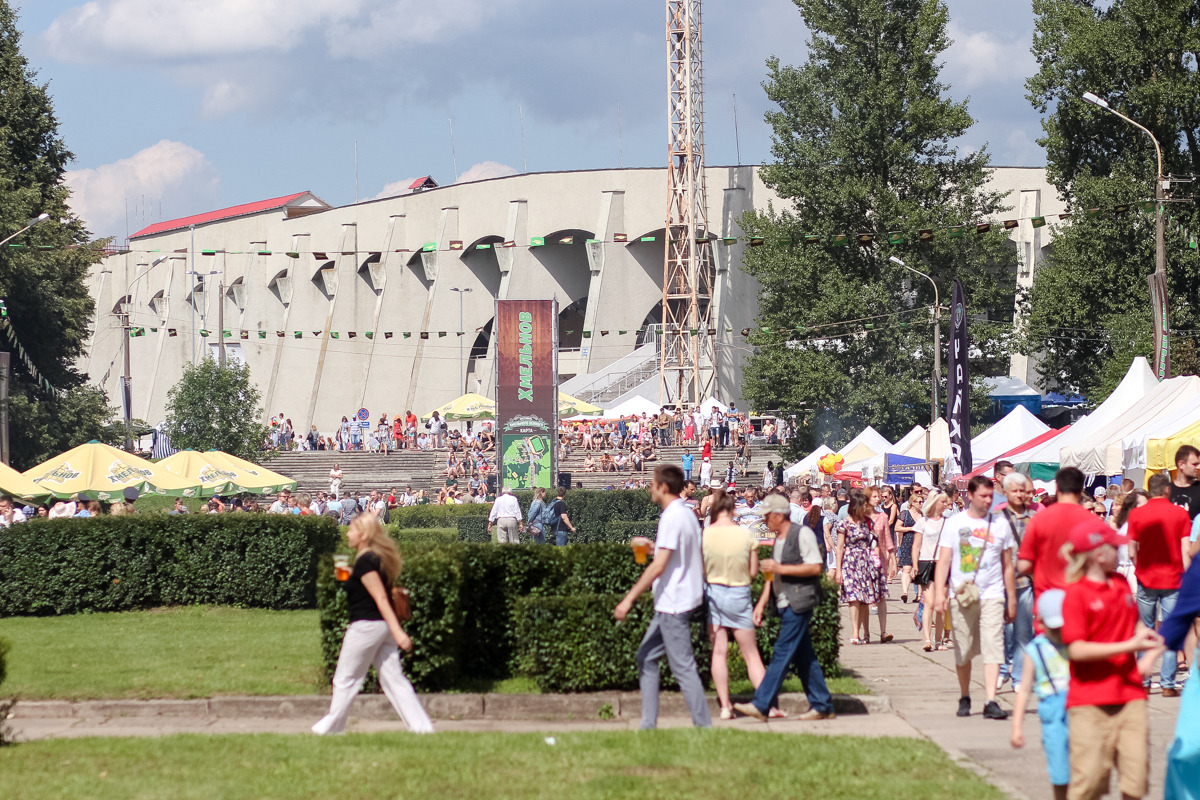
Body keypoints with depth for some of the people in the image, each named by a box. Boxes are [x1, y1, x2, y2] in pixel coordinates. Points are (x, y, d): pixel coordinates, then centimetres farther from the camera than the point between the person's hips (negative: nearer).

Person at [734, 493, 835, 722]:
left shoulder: (802, 534, -9)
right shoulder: (779, 538, 18)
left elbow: (816, 567, -16)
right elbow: (773, 574, 22)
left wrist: (781, 568, -17)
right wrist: (762, 603, 13)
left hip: (799, 604, -9)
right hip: (786, 604, 9)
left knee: (782, 654, -11)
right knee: (803, 657, 9)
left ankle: (761, 705, -15)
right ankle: (822, 706, 13)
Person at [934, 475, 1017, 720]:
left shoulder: (1001, 523, 8)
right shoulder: (955, 523, 3)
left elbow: (1007, 565, 13)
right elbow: (944, 560, 0)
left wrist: (1012, 600, 13)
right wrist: (939, 592, -13)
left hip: (992, 596, 0)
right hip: (961, 596, 0)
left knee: (993, 649, -11)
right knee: (963, 651, 8)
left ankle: (991, 702, -16)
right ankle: (964, 698, 25)